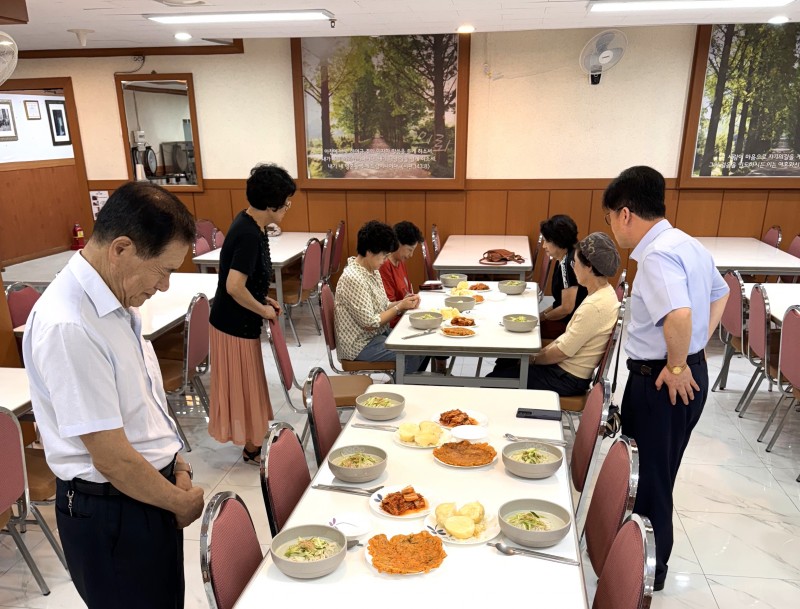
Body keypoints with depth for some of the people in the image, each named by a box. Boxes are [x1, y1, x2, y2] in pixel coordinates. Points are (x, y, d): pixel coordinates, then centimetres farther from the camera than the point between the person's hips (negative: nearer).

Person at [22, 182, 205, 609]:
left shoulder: (116, 298, 0)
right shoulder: (67, 326, -28)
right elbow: (112, 458, -25)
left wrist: (176, 465, 1)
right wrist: (181, 501, -11)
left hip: (151, 488, 8)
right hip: (111, 512, -8)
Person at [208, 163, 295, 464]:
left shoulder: (248, 222, 3)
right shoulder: (249, 235, -27)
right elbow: (234, 286, -32)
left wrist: (263, 300, 7)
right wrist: (263, 310, -17)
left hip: (236, 320, 9)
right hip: (236, 325, -9)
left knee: (248, 383, 21)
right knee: (244, 385, 7)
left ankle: (254, 440, 39)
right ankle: (252, 449, 25)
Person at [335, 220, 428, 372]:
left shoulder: (373, 271, 5)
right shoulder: (353, 279, -24)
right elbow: (370, 323, -23)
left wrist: (404, 302, -7)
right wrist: (400, 307, -16)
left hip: (378, 333, 9)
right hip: (360, 345, -9)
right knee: (415, 355, -15)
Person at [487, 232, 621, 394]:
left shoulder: (594, 306, -27)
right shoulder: (605, 293, 4)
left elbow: (564, 351, -22)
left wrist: (533, 359, -6)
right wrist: (539, 353, 6)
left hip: (568, 379, -10)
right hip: (566, 368, 10)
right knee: (504, 362, 18)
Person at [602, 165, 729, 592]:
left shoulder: (657, 254, -23)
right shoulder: (687, 245, 8)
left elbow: (679, 315, -39)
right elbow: (720, 293, 23)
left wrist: (677, 366, -22)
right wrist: (697, 348, 16)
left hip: (661, 382, -10)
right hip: (690, 372, 10)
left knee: (645, 476, 8)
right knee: (657, 473, 24)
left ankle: (646, 573, 27)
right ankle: (651, 558, 43)